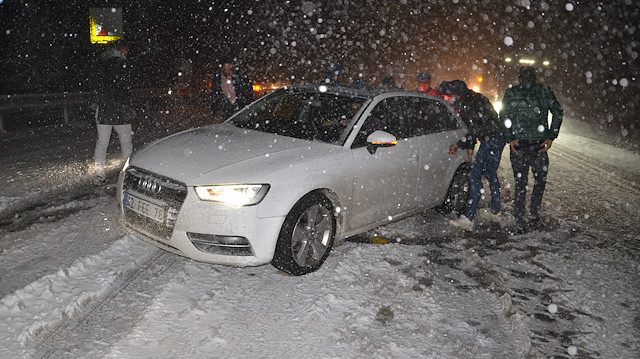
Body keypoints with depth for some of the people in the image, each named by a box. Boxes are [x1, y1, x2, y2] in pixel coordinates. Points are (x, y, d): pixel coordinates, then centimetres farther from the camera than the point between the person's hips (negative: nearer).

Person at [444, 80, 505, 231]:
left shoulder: (466, 103, -17)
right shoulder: (474, 98, 16)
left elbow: (475, 129, -22)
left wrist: (458, 145, -15)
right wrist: (470, 147, 19)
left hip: (490, 141, -11)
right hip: (498, 139, 11)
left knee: (475, 176, -12)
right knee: (491, 174, 22)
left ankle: (468, 219, -15)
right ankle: (495, 212, 34)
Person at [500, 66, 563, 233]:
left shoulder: (511, 92, 3)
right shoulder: (545, 90, 4)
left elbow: (504, 115, -6)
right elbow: (558, 112, -1)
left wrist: (510, 138, -5)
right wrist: (551, 137, 0)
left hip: (518, 144, 0)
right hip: (539, 144, 0)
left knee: (520, 183, 7)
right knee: (540, 179, 20)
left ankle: (520, 222, 8)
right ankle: (534, 215, 19)